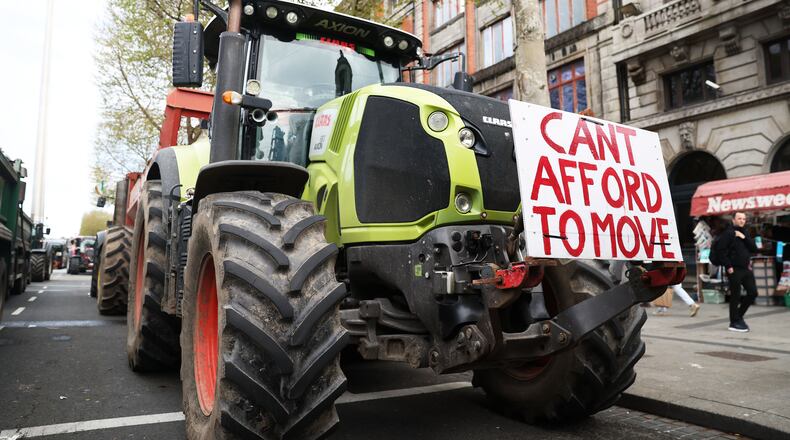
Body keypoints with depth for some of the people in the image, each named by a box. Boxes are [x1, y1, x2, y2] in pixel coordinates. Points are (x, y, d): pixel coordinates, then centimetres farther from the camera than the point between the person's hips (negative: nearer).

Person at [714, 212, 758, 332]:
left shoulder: (745, 233, 15)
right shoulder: (728, 233, -9)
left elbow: (754, 249, 8)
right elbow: (720, 249, -16)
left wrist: (744, 237, -7)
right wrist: (728, 266, -17)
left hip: (746, 268, 8)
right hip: (735, 269, -7)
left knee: (753, 293, 8)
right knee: (735, 296, -1)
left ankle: (739, 316, 25)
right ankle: (734, 323, 10)